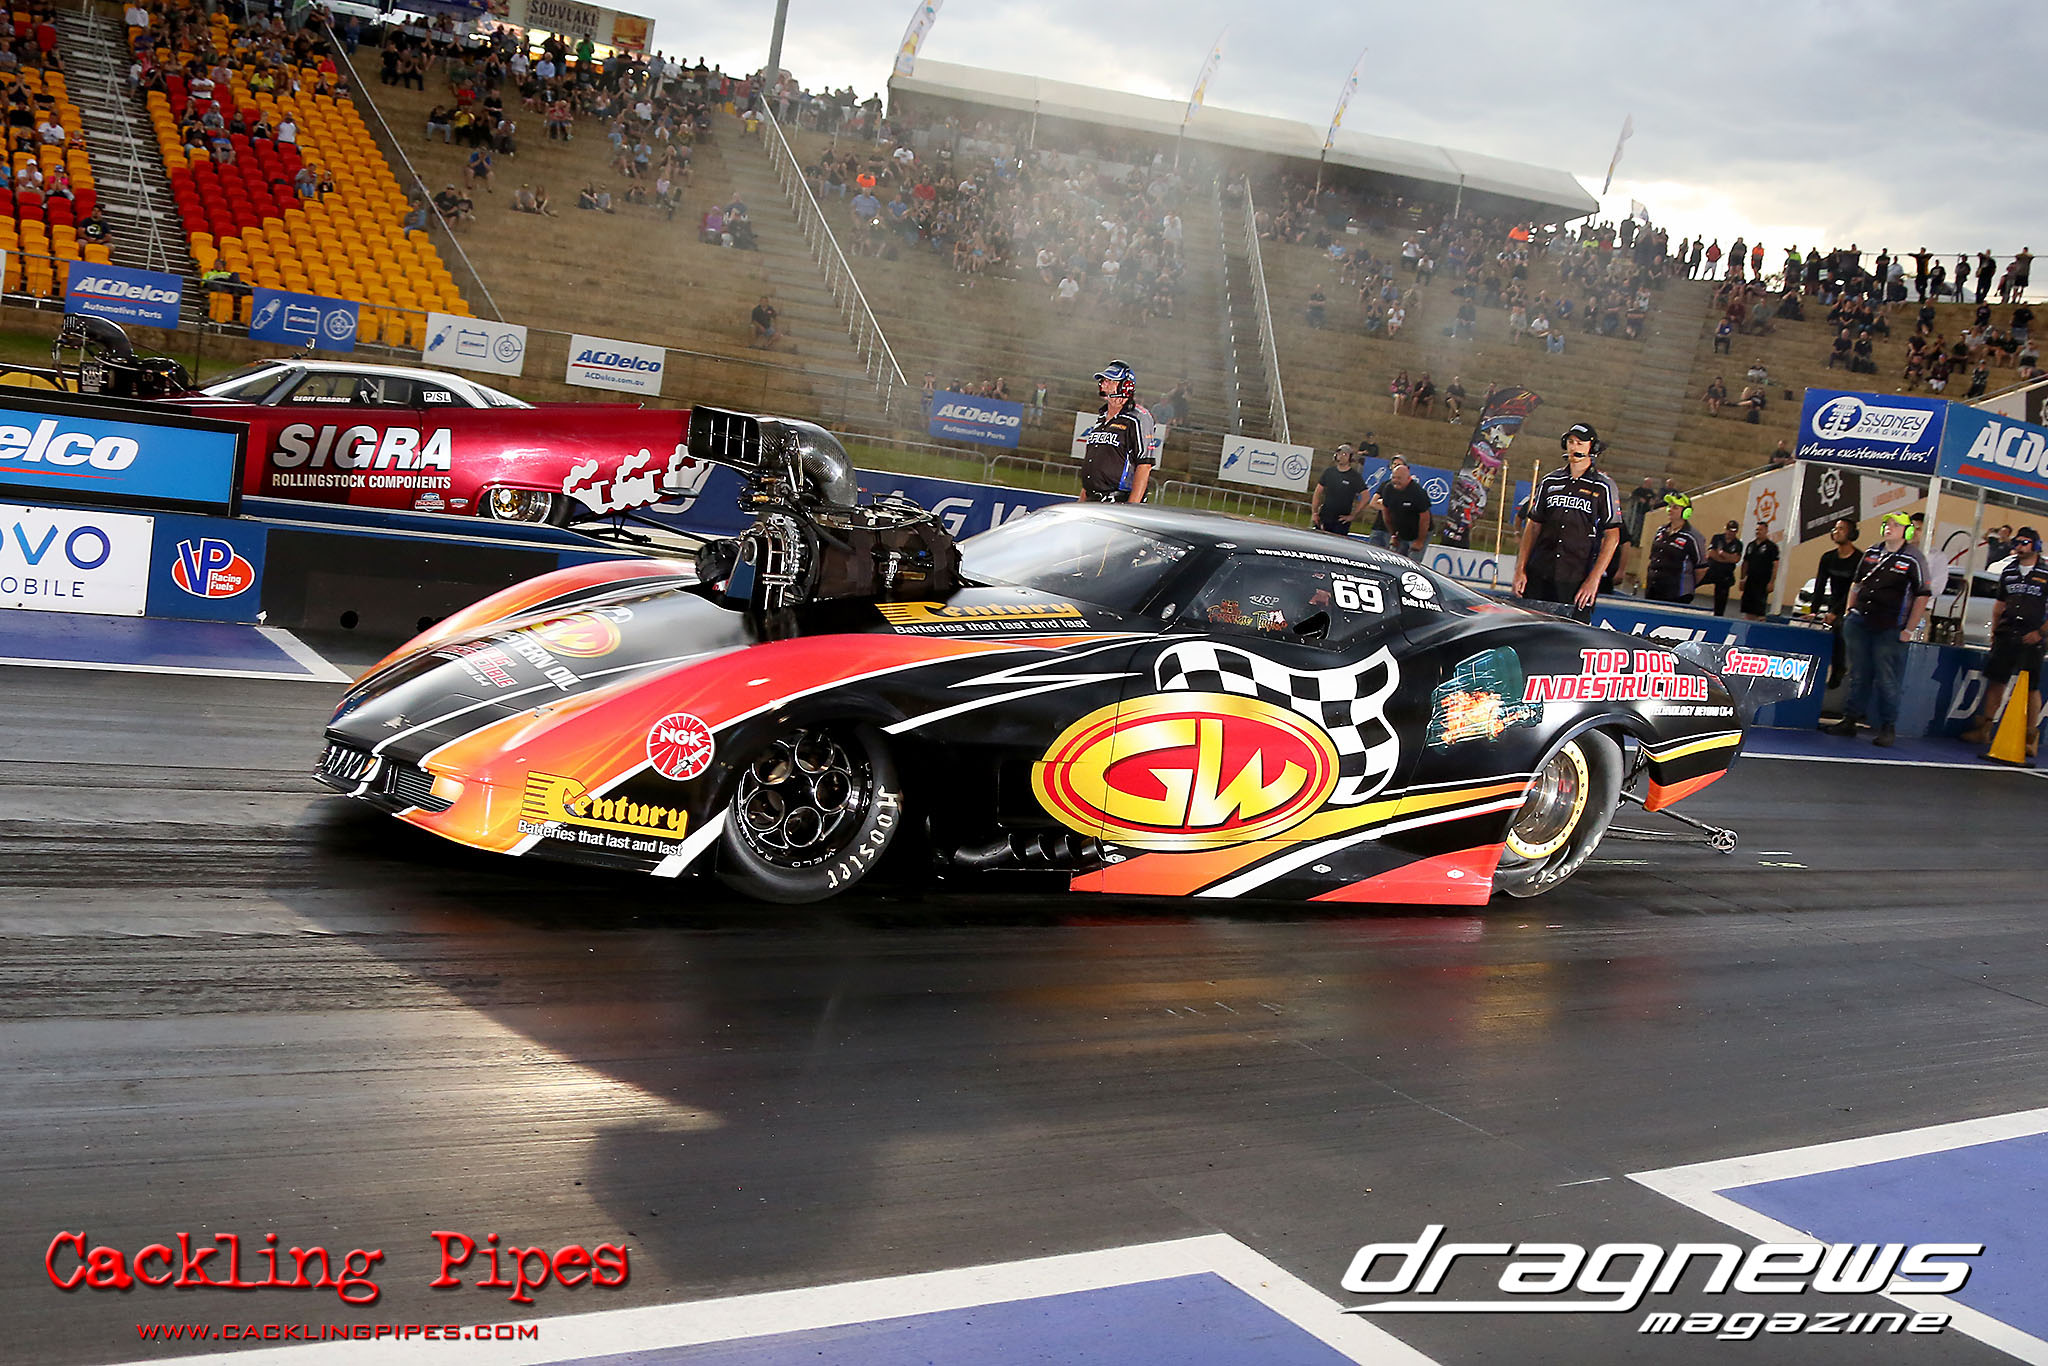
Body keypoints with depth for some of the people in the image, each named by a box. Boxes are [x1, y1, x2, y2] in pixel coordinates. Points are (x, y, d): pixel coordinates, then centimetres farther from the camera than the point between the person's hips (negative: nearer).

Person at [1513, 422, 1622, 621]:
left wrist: (1594, 579, -10)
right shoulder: (1549, 482, 13)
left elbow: (1612, 537, -1)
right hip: (1539, 576, 3)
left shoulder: (1604, 487, 3)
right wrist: (1520, 569, 6)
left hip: (1578, 580, -3)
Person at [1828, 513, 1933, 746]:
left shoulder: (1913, 559, -5)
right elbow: (1856, 584, 21)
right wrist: (1849, 613, 14)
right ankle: (1850, 720, 18)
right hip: (1859, 624, 5)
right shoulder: (1871, 553, 11)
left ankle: (1888, 728, 6)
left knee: (1886, 679, -3)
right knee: (1858, 675, 11)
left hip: (1889, 630, -5)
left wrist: (1909, 630, -9)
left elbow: (1923, 596, -6)